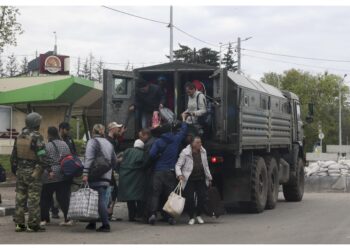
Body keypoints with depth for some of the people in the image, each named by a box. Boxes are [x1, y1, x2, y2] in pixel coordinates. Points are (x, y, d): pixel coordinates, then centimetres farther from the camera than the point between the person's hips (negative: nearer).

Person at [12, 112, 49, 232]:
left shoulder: (19, 137, 9)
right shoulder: (37, 137, -13)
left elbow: (14, 155, 15)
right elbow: (41, 156, -18)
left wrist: (16, 167, 24)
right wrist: (49, 169, -14)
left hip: (20, 171, 7)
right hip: (33, 172, -7)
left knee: (20, 197, 11)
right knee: (34, 198, -3)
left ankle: (19, 223, 14)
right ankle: (33, 224, -2)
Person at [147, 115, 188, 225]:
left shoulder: (158, 142, -4)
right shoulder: (176, 139, 1)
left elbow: (152, 154, -12)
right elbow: (183, 130, 18)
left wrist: (159, 156, 9)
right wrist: (183, 119, 33)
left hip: (158, 171, -1)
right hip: (170, 172, 1)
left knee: (155, 194, 1)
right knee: (171, 194, 6)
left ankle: (153, 213, -13)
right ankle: (171, 216, 1)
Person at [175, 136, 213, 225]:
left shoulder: (203, 152, 9)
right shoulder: (185, 152, -7)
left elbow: (206, 166, 18)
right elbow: (178, 165, -6)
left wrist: (209, 178, 21)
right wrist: (179, 174, -23)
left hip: (201, 179, 4)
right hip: (189, 180, -4)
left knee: (202, 197, -1)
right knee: (190, 199, -6)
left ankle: (198, 215, 19)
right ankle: (191, 218, 10)